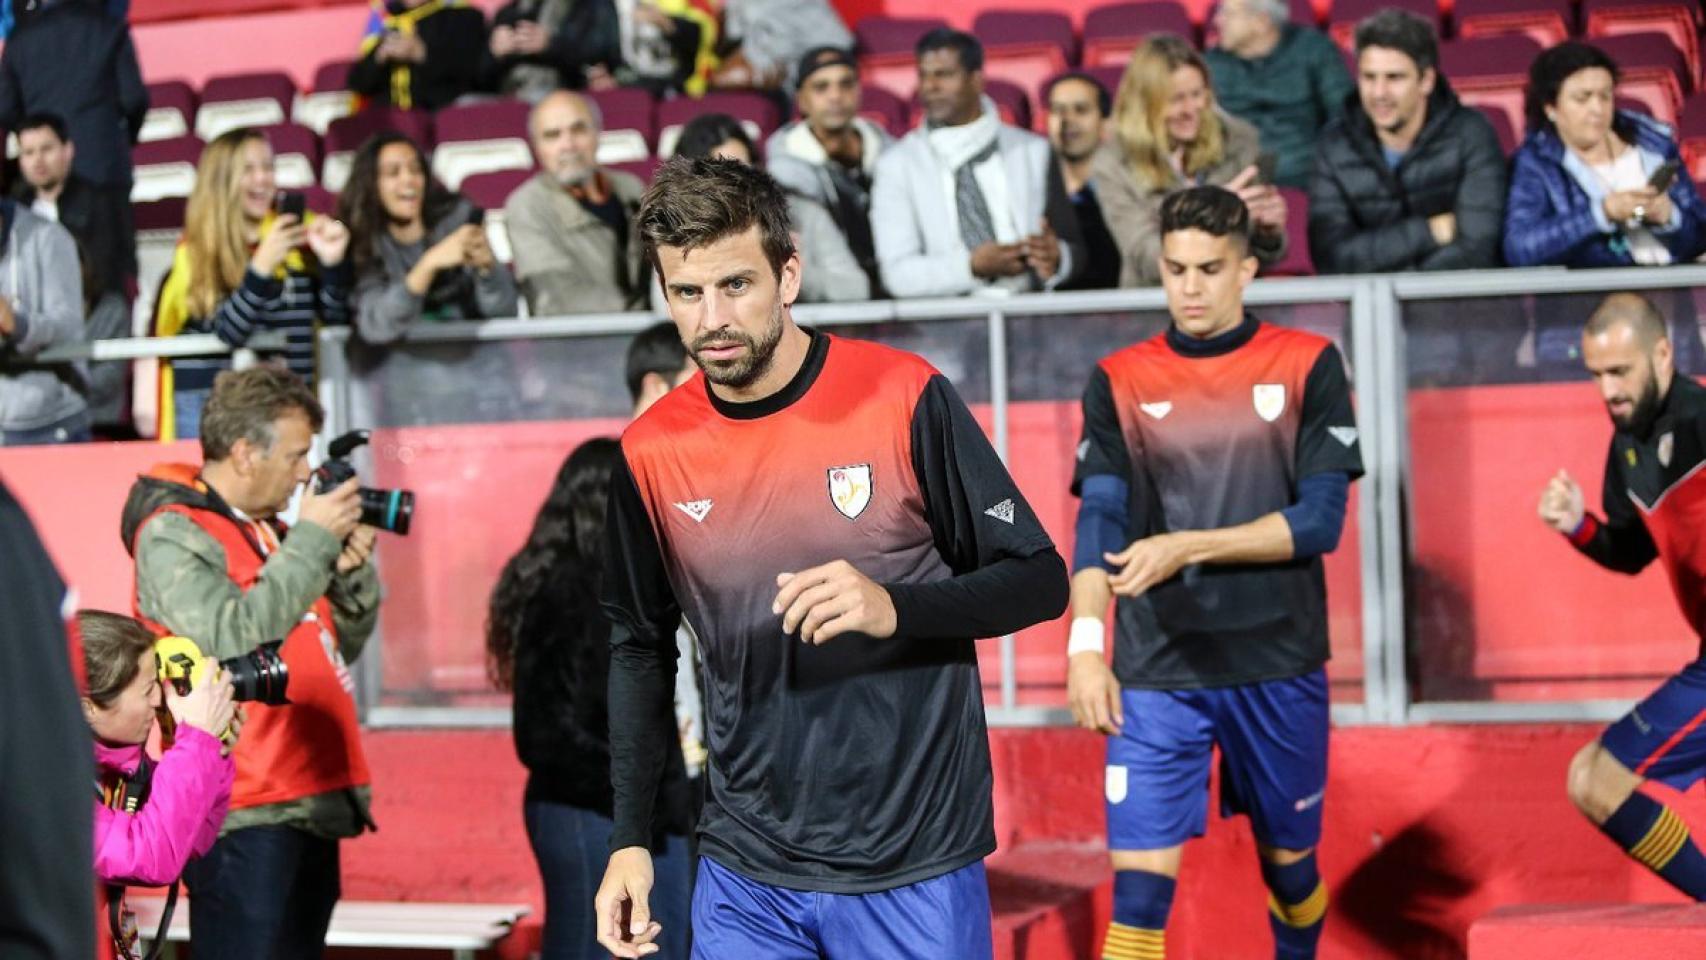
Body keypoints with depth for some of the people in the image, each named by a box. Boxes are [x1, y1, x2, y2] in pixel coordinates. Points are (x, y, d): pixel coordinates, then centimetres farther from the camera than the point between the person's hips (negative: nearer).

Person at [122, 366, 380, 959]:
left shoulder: (270, 528, 16)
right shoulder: (171, 535, -8)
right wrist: (312, 540, -16)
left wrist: (351, 572, 2)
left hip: (312, 806, 9)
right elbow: (237, 634, -23)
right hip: (247, 816, -9)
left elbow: (340, 648, 21)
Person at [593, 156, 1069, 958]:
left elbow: (1039, 582, -6)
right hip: (745, 876, 3)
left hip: (917, 871, -3)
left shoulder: (902, 399, -10)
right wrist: (628, 839, 6)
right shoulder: (651, 452, 0)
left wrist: (894, 607, -23)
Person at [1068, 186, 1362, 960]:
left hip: (1281, 667, 0)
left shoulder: (1309, 367, 0)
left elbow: (1320, 520, -7)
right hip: (1156, 673, 0)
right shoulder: (1118, 383, 4)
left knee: (1289, 861, 15)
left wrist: (1187, 548, -16)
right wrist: (1085, 645, -21)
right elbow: (1099, 524, -5)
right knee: (1138, 888, -10)